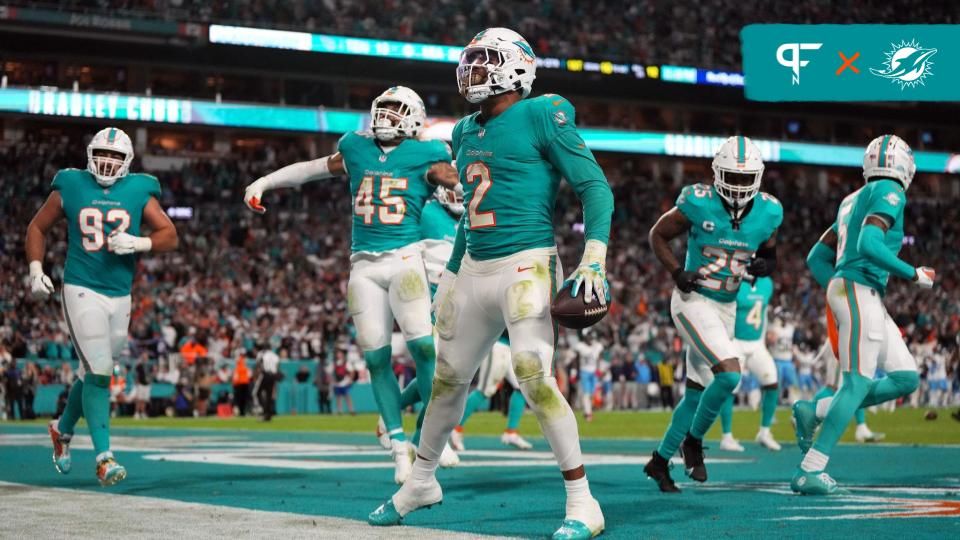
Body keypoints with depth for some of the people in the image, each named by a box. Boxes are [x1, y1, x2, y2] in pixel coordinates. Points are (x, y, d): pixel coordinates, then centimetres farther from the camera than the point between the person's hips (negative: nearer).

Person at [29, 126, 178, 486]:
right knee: (99, 372, -14)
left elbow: (170, 236, 1)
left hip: (120, 296, 3)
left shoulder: (139, 192, 5)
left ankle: (63, 429, 40)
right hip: (81, 291, -3)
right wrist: (36, 270, 0)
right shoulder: (70, 188, 2)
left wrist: (137, 243, -17)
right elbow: (37, 228, 12)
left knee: (95, 373, 14)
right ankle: (103, 456, -11)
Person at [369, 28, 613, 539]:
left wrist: (594, 259, -20)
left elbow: (594, 186, -10)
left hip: (526, 266, -8)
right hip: (474, 270, 8)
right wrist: (450, 277, 26)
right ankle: (421, 481, 35)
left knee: (534, 377, -19)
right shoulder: (467, 132, 15)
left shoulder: (541, 116, -7)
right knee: (448, 378, 15)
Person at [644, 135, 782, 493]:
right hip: (694, 301, -6)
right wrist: (677, 272, -17)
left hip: (726, 307, 6)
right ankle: (694, 441, -1)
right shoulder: (698, 204, -17)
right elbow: (658, 235, -3)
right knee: (729, 373, -23)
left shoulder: (767, 213, -4)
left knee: (697, 393, 10)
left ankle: (660, 461, 26)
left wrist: (765, 266, -12)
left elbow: (770, 254, 12)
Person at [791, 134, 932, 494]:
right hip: (860, 291, -9)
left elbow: (817, 258, 22)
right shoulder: (890, 193, -5)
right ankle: (809, 472, -12)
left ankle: (814, 411, 8)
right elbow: (869, 244, -21)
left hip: (855, 295, 9)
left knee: (905, 379, 7)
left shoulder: (853, 201, 22)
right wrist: (913, 275, -13)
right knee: (857, 384, -10)